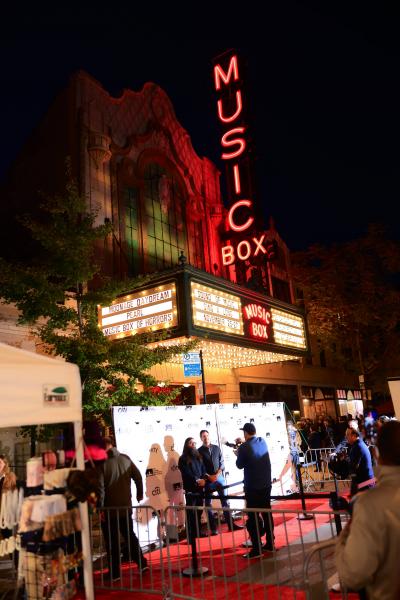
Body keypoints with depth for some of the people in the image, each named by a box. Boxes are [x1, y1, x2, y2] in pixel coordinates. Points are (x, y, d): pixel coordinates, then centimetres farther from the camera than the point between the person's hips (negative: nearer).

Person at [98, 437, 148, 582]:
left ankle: (114, 573, 16)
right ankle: (142, 563, 19)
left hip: (109, 509, -4)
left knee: (112, 542, 8)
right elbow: (138, 476, 3)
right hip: (126, 506, 4)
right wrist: (139, 494, 18)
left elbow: (100, 488, -19)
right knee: (130, 535, 19)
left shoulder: (102, 463, -16)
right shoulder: (125, 459, -2)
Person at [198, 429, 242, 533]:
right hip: (207, 480, -3)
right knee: (208, 504, 0)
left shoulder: (216, 448, 8)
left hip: (219, 477, 3)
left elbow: (222, 462, 6)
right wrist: (209, 476, -13)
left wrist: (218, 473, -8)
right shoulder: (199, 451, -2)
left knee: (225, 501, 5)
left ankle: (231, 525, 13)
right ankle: (213, 529, 8)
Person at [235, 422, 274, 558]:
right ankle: (270, 543, 23)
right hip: (266, 484, 6)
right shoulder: (262, 442, 2)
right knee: (267, 513, 15)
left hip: (252, 486, -6)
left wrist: (238, 454, 13)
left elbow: (240, 465, -4)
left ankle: (256, 549, 0)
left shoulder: (244, 447, -16)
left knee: (253, 517, -1)